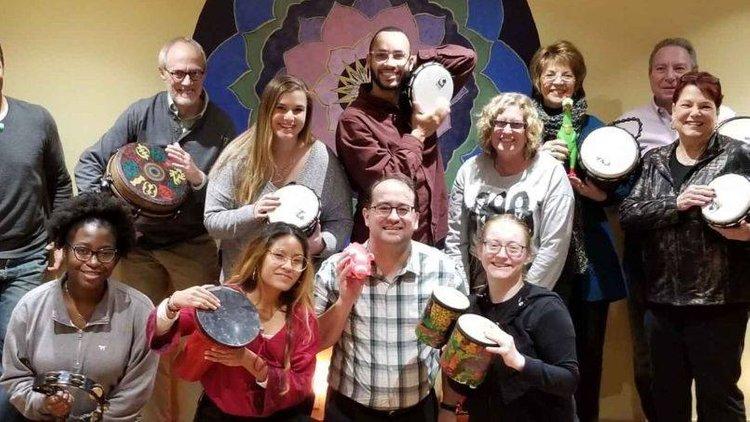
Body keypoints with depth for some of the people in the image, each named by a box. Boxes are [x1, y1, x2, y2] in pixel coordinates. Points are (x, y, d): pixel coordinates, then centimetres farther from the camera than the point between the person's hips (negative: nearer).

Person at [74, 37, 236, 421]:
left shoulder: (221, 126, -3)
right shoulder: (141, 114, -3)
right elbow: (89, 163, 2)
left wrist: (199, 178, -21)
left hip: (195, 249, -1)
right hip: (140, 243, 1)